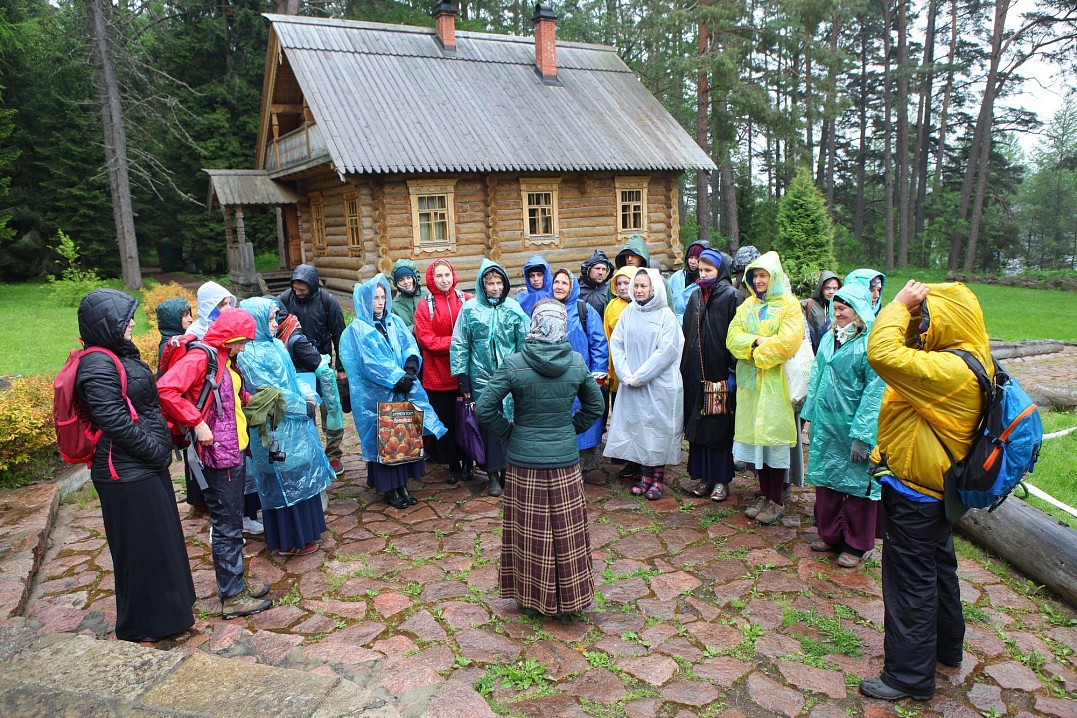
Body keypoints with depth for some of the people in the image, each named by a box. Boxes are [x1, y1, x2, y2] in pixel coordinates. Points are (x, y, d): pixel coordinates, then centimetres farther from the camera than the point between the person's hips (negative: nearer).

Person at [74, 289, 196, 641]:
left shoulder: (119, 355, 11)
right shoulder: (98, 364, -20)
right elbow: (113, 420, -24)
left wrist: (163, 445, 11)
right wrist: (156, 450, -16)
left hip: (146, 467, 10)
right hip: (127, 474, -10)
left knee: (161, 541, 21)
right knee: (142, 549, 5)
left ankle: (168, 610, 39)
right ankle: (144, 625, 22)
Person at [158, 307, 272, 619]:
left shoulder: (226, 360, 15)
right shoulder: (200, 358, -15)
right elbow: (165, 389, -27)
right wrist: (197, 423, -24)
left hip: (234, 453, 10)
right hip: (218, 455, -10)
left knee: (233, 523, 18)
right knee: (227, 526, -1)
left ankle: (236, 582, 30)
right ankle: (232, 597, 9)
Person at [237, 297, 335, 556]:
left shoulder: (275, 345, 9)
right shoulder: (249, 355, -17)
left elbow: (292, 379, 15)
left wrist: (309, 397, -2)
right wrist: (304, 407, -12)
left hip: (294, 424, 8)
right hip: (276, 431, -8)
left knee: (301, 474, 16)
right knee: (286, 479, 2)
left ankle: (304, 530, 31)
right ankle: (289, 540, 17)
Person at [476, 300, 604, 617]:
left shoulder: (514, 364, -13)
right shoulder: (577, 363, -4)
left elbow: (485, 408, -13)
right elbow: (595, 405, 8)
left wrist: (508, 431, 1)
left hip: (525, 462, -2)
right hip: (565, 461, 2)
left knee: (530, 532, 12)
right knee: (567, 532, 14)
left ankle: (533, 596, 26)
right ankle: (569, 597, 28)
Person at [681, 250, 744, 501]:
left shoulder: (732, 296, -7)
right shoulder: (695, 296, 11)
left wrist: (733, 372, -15)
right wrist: (684, 368, 11)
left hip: (719, 373, -6)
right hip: (695, 372, 6)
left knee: (720, 425, 2)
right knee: (696, 423, 10)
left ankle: (721, 479, 13)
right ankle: (702, 475, 21)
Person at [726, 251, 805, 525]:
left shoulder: (789, 304, -2)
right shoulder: (747, 305, 15)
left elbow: (788, 341, -15)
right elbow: (733, 337, 4)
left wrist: (757, 351, -9)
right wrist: (756, 342, -14)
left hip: (776, 381, -5)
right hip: (750, 381, 5)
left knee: (774, 436, -3)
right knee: (755, 434, 7)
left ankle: (777, 501, 6)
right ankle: (764, 495, 18)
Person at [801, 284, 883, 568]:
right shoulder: (829, 337, 9)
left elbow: (875, 391, -17)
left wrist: (862, 436, -19)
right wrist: (811, 413, 13)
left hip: (854, 426, -7)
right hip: (826, 424, 7)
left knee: (857, 484, 6)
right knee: (826, 480, 15)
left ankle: (856, 545, 21)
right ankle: (830, 535, 31)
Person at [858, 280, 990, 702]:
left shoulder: (950, 370, -30)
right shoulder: (967, 360, 3)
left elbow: (883, 354, -41)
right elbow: (910, 349, 15)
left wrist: (899, 305, -27)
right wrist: (911, 311, -3)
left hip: (916, 497, -10)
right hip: (936, 489, 11)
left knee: (910, 582, 3)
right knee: (938, 569, 26)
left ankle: (909, 676, 17)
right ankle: (946, 647, 46)